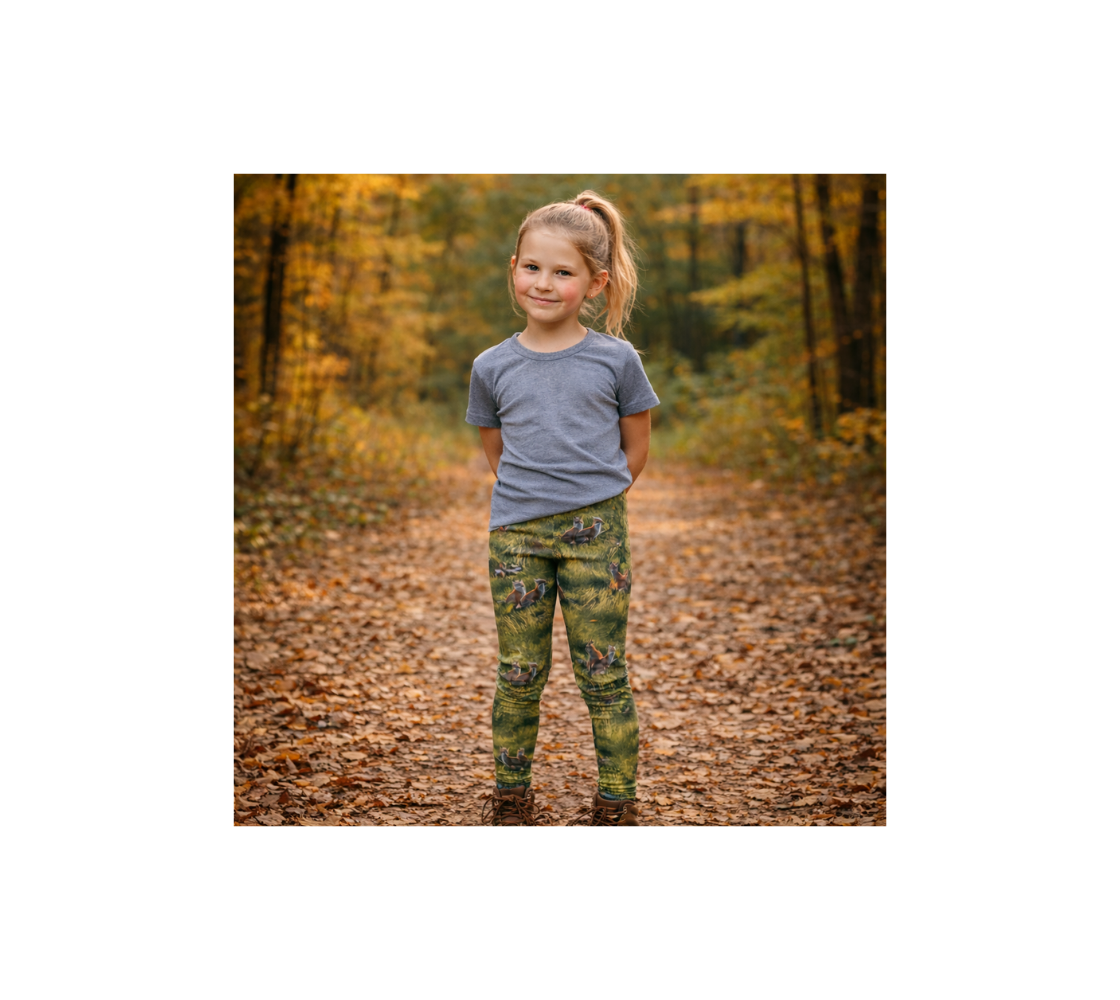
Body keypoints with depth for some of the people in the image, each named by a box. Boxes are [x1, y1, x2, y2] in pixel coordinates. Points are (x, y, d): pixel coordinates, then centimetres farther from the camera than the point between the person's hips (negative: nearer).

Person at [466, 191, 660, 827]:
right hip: (516, 535, 2)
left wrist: (590, 505, 7)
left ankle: (617, 804, 15)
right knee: (520, 675, 7)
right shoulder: (493, 367, 5)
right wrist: (537, 498, 9)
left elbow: (636, 449, 8)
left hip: (595, 534, -2)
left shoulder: (616, 359, -1)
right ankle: (512, 797, 23)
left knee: (603, 673, 3)